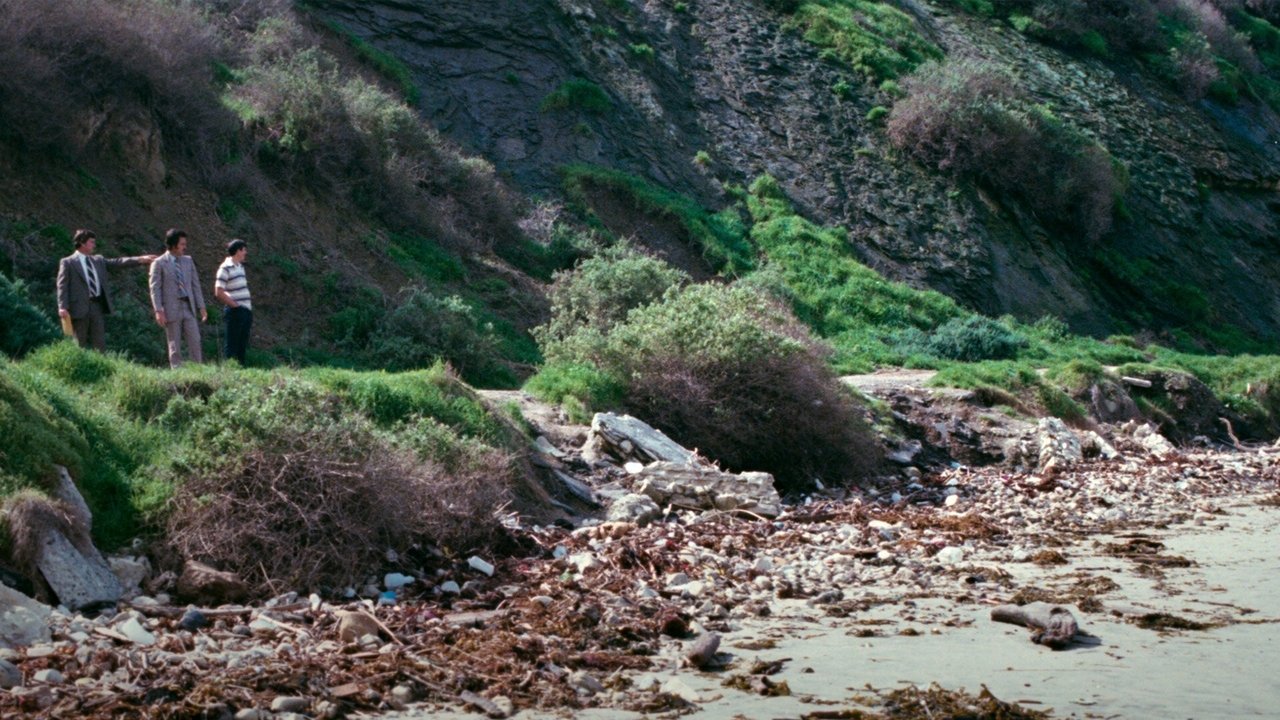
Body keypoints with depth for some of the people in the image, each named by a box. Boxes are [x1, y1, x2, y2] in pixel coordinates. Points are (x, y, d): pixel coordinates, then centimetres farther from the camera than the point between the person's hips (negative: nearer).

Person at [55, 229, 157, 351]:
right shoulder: (67, 263, -1)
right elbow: (62, 286, -7)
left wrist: (140, 259, -2)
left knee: (100, 343, 4)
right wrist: (63, 307, -18)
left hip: (97, 306, 5)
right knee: (80, 345, 1)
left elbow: (117, 262, 9)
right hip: (80, 308, -5)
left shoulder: (98, 260, 16)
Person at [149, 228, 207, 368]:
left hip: (188, 309, 4)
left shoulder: (188, 261, 12)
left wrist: (201, 307, 9)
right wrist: (159, 311, -15)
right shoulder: (159, 263, -3)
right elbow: (155, 289, -7)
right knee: (175, 346, 2)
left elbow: (195, 284, 14)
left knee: (195, 342, 0)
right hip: (171, 309, -4)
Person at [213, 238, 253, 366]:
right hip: (235, 312, -8)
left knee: (242, 344, 12)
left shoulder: (240, 266, 14)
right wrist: (235, 305, -13)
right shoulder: (225, 268, -12)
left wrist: (249, 306, 12)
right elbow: (218, 292, -16)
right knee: (232, 345, -3)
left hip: (246, 311, 8)